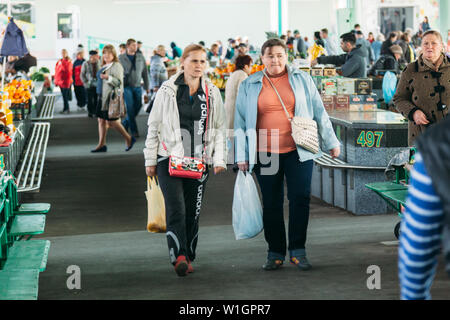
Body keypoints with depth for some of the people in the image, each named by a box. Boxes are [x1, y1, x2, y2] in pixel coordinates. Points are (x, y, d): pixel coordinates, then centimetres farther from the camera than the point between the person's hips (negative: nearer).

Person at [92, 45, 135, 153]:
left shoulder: (116, 66, -11)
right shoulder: (104, 66, 16)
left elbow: (119, 82, -20)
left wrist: (108, 77, -33)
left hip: (111, 97, -9)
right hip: (102, 97, 9)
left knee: (111, 121, -7)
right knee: (101, 120, 6)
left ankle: (129, 139, 8)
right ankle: (102, 145, 10)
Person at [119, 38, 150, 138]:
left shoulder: (141, 57, 7)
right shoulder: (121, 58, -1)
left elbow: (145, 72, 10)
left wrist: (147, 86, 9)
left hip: (137, 86, 4)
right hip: (127, 86, -3)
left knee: (138, 106, 4)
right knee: (130, 108, -8)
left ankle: (125, 123, 26)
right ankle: (134, 130, -2)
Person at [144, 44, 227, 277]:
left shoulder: (212, 93, 8)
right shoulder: (167, 90, 2)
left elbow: (220, 128, 9)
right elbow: (154, 126, 5)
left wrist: (219, 159, -1)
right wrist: (150, 160, 2)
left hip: (199, 161, 3)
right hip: (169, 159, -2)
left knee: (193, 212, 6)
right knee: (176, 209, -16)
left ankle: (188, 257, 17)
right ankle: (179, 257, -23)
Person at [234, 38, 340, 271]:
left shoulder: (302, 79, 9)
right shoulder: (249, 86, 9)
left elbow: (319, 112, 13)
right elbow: (240, 121, 10)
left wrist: (331, 142, 12)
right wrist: (241, 155, 6)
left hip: (298, 151, -1)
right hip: (265, 154, 1)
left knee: (300, 199, -7)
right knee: (271, 204, 4)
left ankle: (298, 251, 4)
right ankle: (275, 254, 14)